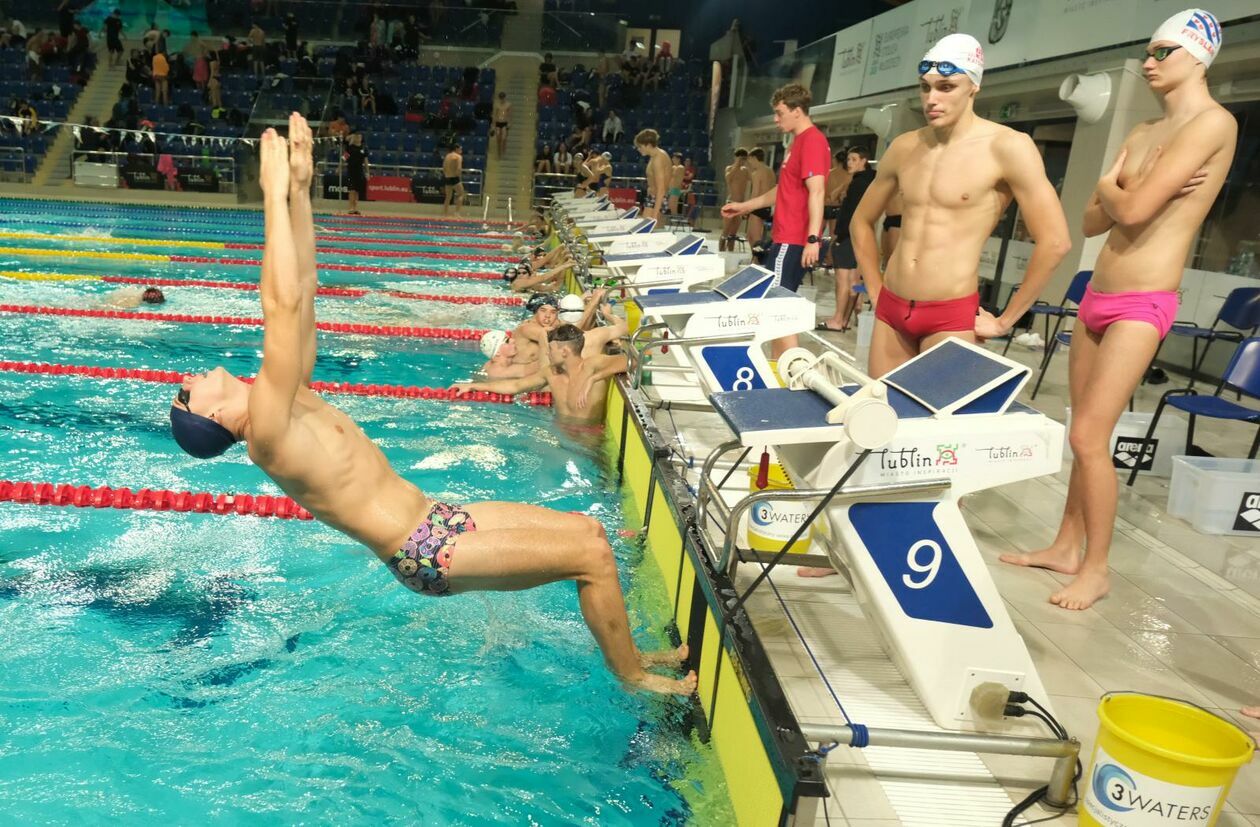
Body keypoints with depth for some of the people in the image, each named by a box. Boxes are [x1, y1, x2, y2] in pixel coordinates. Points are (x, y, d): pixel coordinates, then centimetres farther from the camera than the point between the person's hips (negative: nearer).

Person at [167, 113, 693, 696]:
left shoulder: (289, 403, 10)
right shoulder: (267, 435, -16)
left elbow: (303, 293, 5)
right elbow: (282, 309, -26)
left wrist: (300, 188, 1)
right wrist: (274, 194, -22)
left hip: (433, 521, 10)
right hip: (426, 553, -10)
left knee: (586, 531, 11)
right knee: (592, 554, -11)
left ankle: (624, 651, 27)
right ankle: (633, 676, 9)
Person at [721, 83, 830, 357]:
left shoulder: (812, 141, -12)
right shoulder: (800, 141, 19)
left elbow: (817, 192, -21)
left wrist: (813, 239, -28)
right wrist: (744, 206, 31)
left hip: (794, 242, -10)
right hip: (785, 239, 10)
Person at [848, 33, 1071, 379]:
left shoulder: (1007, 147, -9)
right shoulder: (904, 147, 7)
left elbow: (1054, 242, -12)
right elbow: (861, 222, 20)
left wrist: (1005, 321, -7)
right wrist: (876, 294, 14)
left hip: (951, 316, -5)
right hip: (890, 310, 5)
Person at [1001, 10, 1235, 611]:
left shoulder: (1213, 123, -11)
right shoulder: (1141, 135, 16)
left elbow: (1131, 210, -19)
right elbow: (1093, 221, 12)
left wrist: (1111, 186, 2)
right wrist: (1124, 193, -7)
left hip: (1141, 306, -8)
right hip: (1096, 297, 8)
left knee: (1089, 436, -10)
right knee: (1085, 435, 12)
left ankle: (1096, 570, 5)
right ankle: (1066, 547, 23)